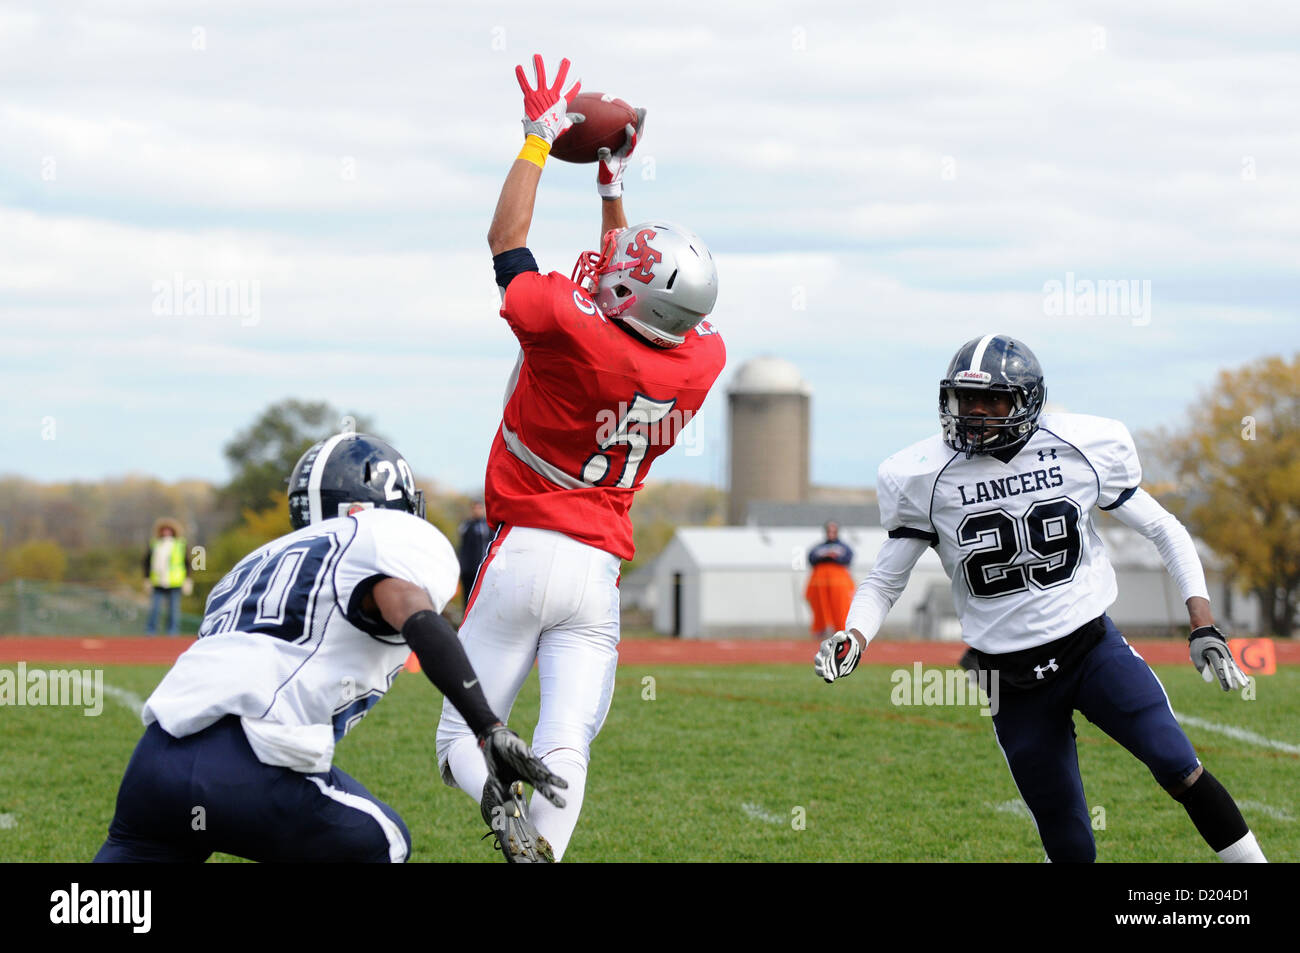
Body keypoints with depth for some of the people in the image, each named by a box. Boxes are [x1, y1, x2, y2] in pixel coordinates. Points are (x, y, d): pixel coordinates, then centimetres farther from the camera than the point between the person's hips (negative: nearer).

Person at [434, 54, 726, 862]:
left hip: (525, 552, -4)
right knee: (565, 751, -1)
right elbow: (636, 307, 23)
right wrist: (613, 190, 30)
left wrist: (541, 138, 13)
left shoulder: (573, 331, -15)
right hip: (600, 576, 4)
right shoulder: (698, 363, 1)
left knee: (462, 738, 4)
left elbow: (507, 240, 2)